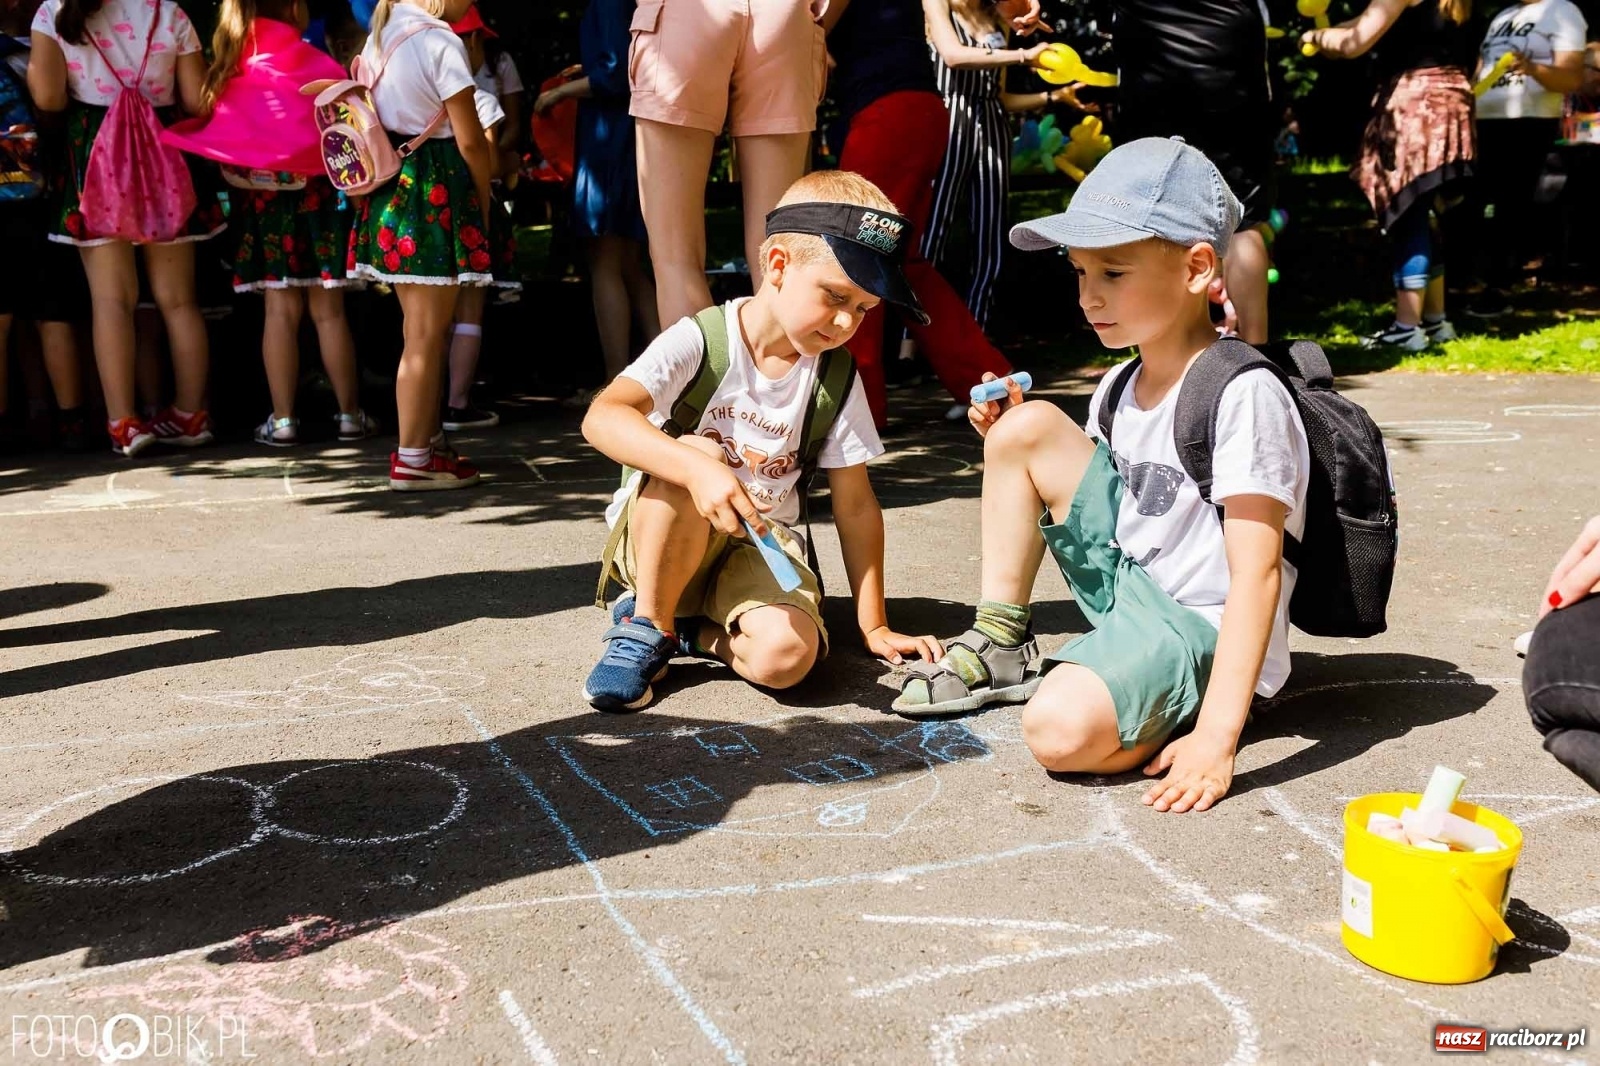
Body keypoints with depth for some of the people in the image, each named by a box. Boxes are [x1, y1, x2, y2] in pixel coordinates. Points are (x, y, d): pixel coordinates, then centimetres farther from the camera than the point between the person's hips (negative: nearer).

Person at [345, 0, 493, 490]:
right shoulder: (440, 42, -12)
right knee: (428, 333, -4)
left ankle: (430, 439, 25)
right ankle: (412, 459, 1)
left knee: (423, 328, 16)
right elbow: (470, 141, -12)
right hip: (437, 190, -8)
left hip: (390, 187, 9)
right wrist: (485, 196, 0)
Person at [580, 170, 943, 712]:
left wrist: (875, 626, 0)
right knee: (698, 455, -35)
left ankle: (691, 630, 1)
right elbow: (602, 418, -30)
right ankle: (647, 623, -16)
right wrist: (699, 468, -46)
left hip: (760, 546, 2)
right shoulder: (700, 341, -15)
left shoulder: (836, 378, -4)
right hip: (654, 539, -2)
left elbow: (855, 506, 1)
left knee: (786, 655, -29)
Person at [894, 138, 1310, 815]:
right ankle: (1001, 643, 6)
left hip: (1201, 628, -8)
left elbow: (1257, 572, -26)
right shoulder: (1120, 387, 5)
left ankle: (1178, 715, -1)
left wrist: (1216, 739, -32)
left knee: (1062, 729, -36)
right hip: (1125, 581, 8)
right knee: (1025, 426, -3)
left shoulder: (1242, 395, -21)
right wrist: (1014, 440, 2)